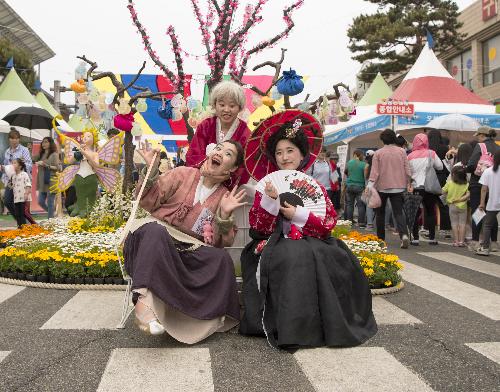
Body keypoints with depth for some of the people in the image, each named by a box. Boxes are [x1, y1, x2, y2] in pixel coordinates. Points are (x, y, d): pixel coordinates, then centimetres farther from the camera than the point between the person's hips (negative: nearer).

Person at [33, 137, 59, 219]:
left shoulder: (54, 155, -3)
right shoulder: (41, 154, 13)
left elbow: (57, 167, -12)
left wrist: (46, 166, -23)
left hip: (51, 182, -6)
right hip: (42, 183, 6)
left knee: (50, 203, -2)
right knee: (41, 202, 7)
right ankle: (52, 214, 27)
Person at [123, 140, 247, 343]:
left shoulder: (225, 196, 12)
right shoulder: (183, 174, 8)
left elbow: (220, 242, 3)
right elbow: (148, 202, 1)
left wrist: (224, 215, -12)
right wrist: (151, 170, -12)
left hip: (189, 251, 2)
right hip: (153, 236, -1)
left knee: (223, 259, -26)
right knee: (155, 231, -36)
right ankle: (144, 298, -43)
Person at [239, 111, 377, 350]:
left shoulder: (314, 187, 9)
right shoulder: (267, 186, 7)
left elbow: (329, 224, -1)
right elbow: (257, 227, -2)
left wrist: (298, 215, -13)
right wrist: (269, 200, -17)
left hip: (311, 245, 2)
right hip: (276, 246, -1)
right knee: (292, 257, -33)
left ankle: (322, 322, -9)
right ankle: (288, 326, -25)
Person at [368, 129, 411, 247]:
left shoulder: (378, 153, -5)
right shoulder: (402, 151, 1)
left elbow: (374, 171, -10)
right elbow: (407, 170, 3)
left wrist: (370, 185, -8)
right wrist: (408, 184, 11)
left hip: (382, 187, -1)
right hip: (398, 187, 1)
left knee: (380, 213, 14)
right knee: (398, 212, -1)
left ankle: (381, 238, 20)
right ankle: (404, 235, -23)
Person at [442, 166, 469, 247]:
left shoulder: (449, 183, -8)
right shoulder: (466, 184, -6)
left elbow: (443, 192, -2)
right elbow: (468, 195, -14)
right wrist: (460, 199, -10)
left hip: (452, 206, 0)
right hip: (462, 206, 0)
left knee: (454, 223, 7)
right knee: (462, 223, 7)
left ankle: (456, 241, 7)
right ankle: (461, 241, 7)